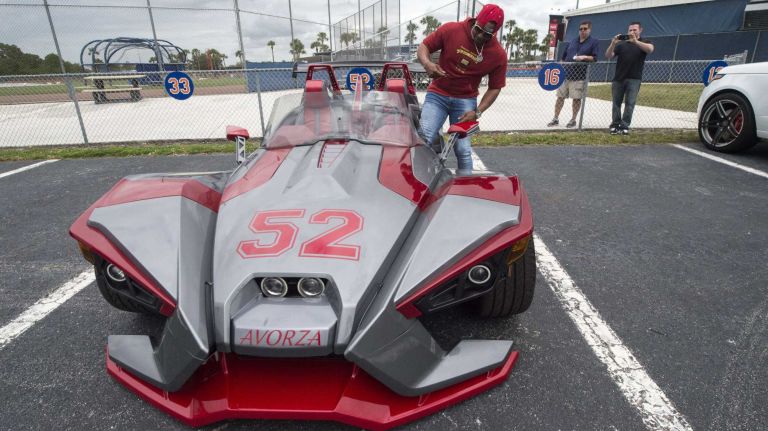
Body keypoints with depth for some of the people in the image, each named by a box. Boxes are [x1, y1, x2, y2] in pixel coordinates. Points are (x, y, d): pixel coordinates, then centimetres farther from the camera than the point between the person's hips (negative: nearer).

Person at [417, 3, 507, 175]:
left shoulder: (499, 55, -9)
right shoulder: (450, 30, -11)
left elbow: (494, 88, 1)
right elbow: (423, 47, -1)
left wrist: (477, 112, -12)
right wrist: (427, 63, -24)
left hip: (465, 101, 0)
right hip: (438, 95, 0)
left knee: (463, 150, -8)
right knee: (422, 139, -17)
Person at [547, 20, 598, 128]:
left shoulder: (593, 42, 2)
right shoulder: (573, 41, 14)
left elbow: (595, 58, -4)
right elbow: (563, 56, 19)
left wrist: (584, 57, -21)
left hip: (579, 76, -3)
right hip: (565, 74, 4)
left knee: (577, 98, 1)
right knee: (560, 97, 4)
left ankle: (573, 120, 14)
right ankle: (555, 119, 13)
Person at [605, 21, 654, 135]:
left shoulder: (644, 42, 8)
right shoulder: (621, 44, 10)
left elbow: (650, 49, -15)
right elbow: (608, 56, -1)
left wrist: (635, 41, -26)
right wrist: (613, 44, -18)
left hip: (634, 79, -2)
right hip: (618, 78, 2)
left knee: (630, 103, -8)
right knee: (616, 103, 4)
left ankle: (625, 126, -8)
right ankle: (615, 125, 11)